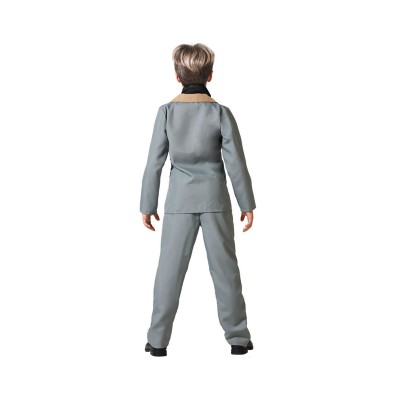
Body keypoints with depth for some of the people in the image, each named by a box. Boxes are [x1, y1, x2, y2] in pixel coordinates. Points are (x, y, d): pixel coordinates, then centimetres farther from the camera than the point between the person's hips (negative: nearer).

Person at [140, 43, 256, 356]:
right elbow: (236, 162, -5)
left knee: (170, 268, 7)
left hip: (180, 199, 1)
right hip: (215, 198, 0)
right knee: (224, 267, 8)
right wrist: (247, 204, 5)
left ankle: (158, 340, 10)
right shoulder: (221, 113, -8)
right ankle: (237, 337, 15)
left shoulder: (167, 112, -6)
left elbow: (155, 162, -3)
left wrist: (148, 205, 6)